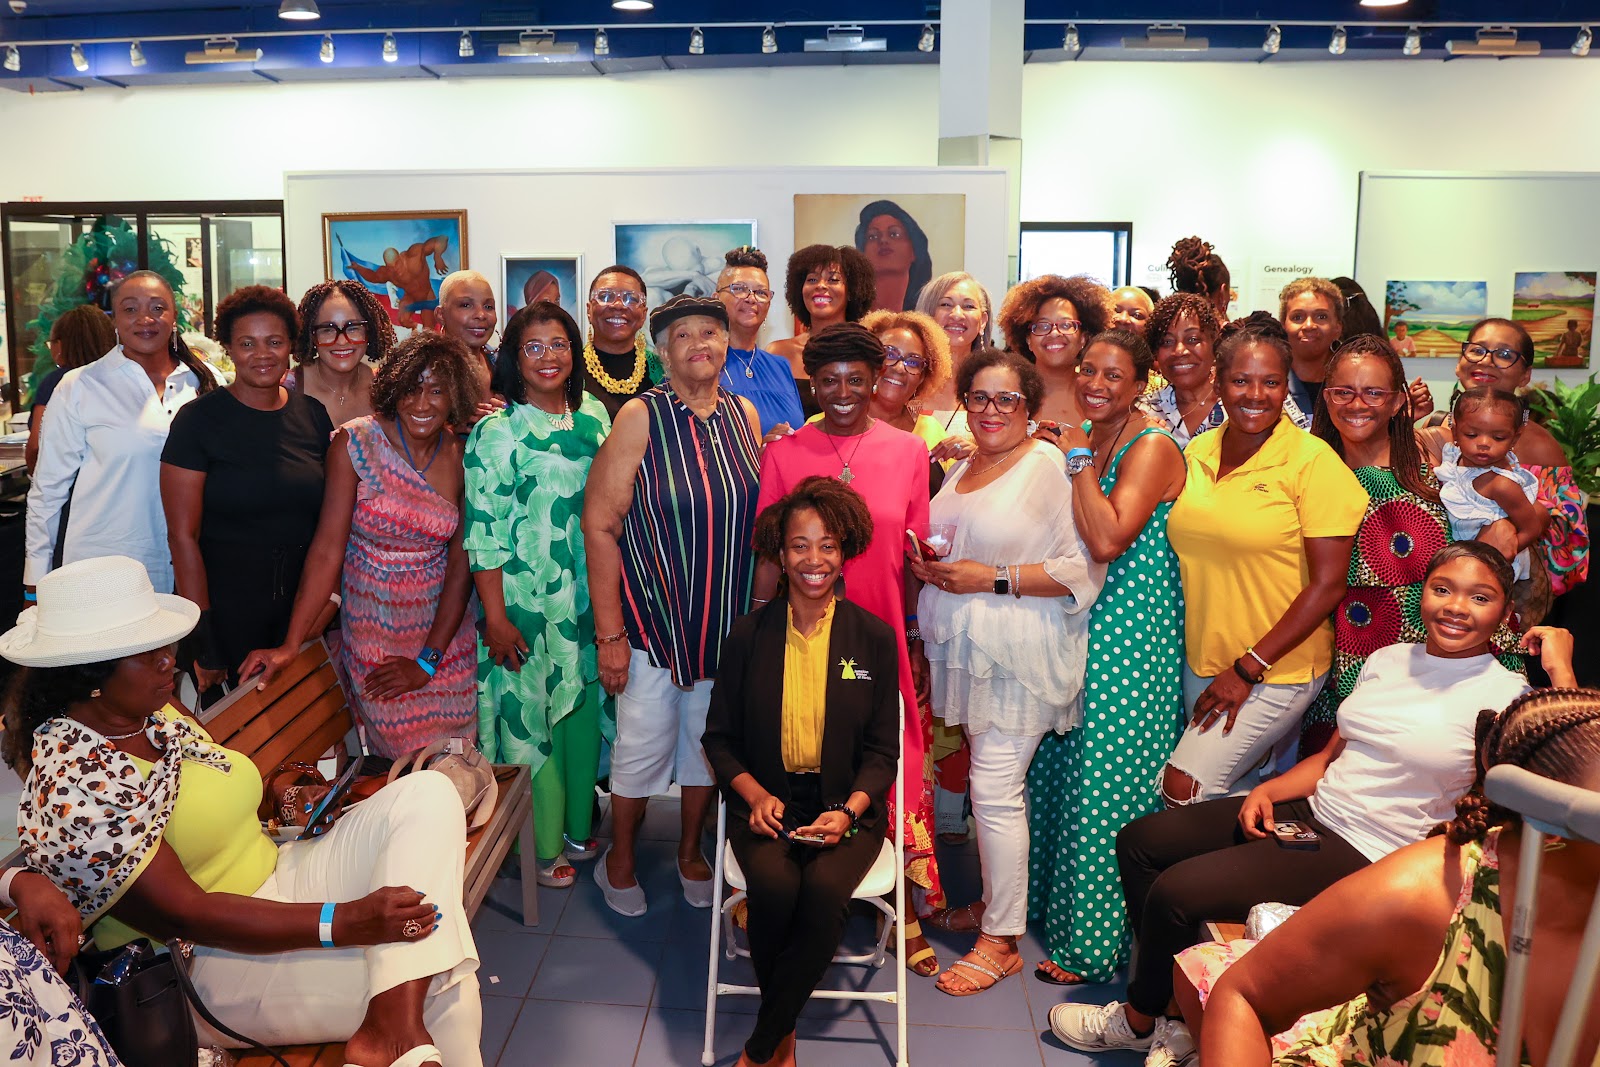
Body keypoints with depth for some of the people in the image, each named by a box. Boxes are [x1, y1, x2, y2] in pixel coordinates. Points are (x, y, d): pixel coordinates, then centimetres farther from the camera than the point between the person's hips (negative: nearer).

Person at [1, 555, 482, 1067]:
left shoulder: (153, 713, 5)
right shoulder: (72, 788, -22)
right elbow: (186, 914, -24)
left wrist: (277, 793, -1)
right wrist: (343, 923, -30)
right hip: (211, 958, -10)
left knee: (429, 793, -14)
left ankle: (395, 1025, -24)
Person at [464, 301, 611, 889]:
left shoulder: (593, 416, 7)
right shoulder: (495, 431, -10)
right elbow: (481, 531, -12)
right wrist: (495, 616, -15)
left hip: (589, 598, 5)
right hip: (524, 602, -5)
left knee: (583, 710, 14)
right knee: (528, 717, 4)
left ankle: (578, 826, 33)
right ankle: (539, 846, 21)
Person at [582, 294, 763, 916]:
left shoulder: (743, 415, 3)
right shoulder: (641, 417, -11)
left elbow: (760, 516, 10)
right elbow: (599, 525, -12)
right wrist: (609, 632, -15)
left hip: (726, 621, 4)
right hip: (650, 618, -4)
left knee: (708, 742, 16)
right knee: (643, 747, 7)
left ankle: (690, 853, 38)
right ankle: (620, 860, 31)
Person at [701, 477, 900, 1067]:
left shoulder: (875, 637, 2)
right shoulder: (749, 634, 3)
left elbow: (882, 749, 4)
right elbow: (719, 736, 9)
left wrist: (848, 811, -13)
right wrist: (755, 796, -9)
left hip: (847, 804, 0)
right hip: (766, 802, 1)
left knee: (824, 889, -30)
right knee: (774, 886, -30)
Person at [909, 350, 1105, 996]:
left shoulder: (1050, 467, -10)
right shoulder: (962, 468, 15)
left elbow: (1083, 569, -17)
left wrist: (994, 578, -18)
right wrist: (925, 563, 10)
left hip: (1020, 655, -7)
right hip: (966, 650, 7)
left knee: (995, 791, -4)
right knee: (989, 784, 13)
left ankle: (1002, 941, 9)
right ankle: (996, 901, 30)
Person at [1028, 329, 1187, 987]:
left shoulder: (1152, 447, -14)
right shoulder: (1083, 437, 10)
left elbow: (1107, 540, -25)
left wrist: (1077, 459, -18)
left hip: (1132, 629, -8)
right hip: (1078, 620, 8)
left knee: (1106, 783, -1)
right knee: (1061, 765, 15)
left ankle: (1097, 940, 13)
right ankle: (1055, 900, 33)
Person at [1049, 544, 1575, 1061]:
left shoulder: (1506, 696, -11)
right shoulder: (1387, 660, 9)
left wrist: (1560, 668, -26)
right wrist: (1267, 790, 0)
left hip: (1364, 854, -8)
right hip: (1307, 811, 8)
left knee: (1173, 892, -17)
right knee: (1139, 842, 2)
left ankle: (1137, 1020, 11)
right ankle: (1174, 994, 14)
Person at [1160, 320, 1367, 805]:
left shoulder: (1312, 460, -12)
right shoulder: (1198, 451, 5)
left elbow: (1328, 583, -14)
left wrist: (1248, 669, -15)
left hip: (1277, 670, -5)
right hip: (1200, 663, 6)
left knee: (1183, 787, -11)